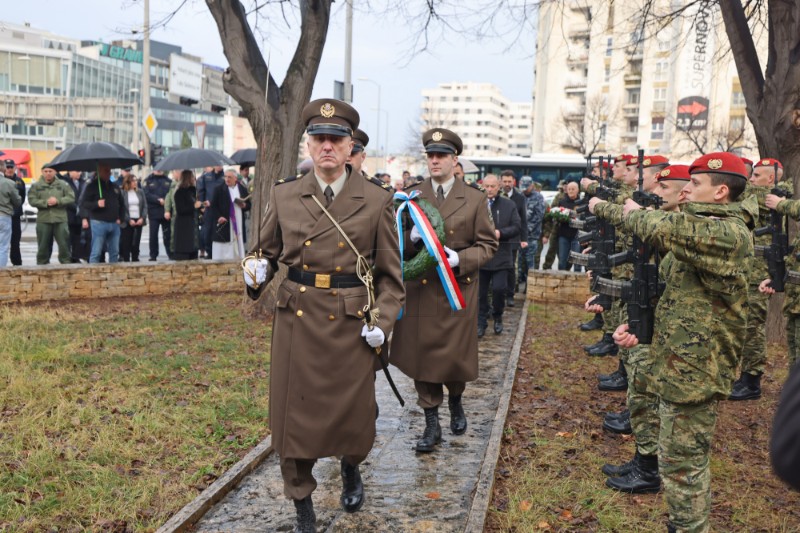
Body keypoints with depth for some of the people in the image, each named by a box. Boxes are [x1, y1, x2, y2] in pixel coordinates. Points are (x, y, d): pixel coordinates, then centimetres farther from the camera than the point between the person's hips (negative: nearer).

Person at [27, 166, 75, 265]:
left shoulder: (62, 185, 6)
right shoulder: (36, 186, 6)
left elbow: (71, 198, -2)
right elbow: (32, 200, -3)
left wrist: (58, 201, -14)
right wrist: (46, 202, -15)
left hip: (60, 219, 0)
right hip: (43, 220, 0)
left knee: (64, 244, 0)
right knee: (43, 245, 7)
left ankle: (66, 262, 10)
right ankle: (42, 264, 16)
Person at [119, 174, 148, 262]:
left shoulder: (140, 192, 9)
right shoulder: (122, 193, -4)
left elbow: (145, 206, 8)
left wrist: (142, 218, -5)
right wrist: (129, 220, -13)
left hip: (139, 221, 4)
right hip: (127, 223, -3)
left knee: (136, 243, 6)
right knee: (126, 244, 0)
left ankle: (135, 260, 12)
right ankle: (126, 261, 4)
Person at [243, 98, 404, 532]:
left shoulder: (376, 199, -2)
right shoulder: (284, 195, 2)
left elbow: (391, 274, 2)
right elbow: (267, 251, 13)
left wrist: (383, 322, -8)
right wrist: (257, 277, -8)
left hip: (352, 325, -1)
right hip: (296, 321, 1)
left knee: (354, 417, 8)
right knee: (295, 416, 6)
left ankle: (350, 469, 44)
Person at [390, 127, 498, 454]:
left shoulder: (475, 199, 2)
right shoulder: (413, 195, 7)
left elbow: (488, 245, 1)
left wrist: (460, 259, -16)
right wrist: (412, 237, -15)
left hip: (458, 289, -1)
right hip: (420, 290, 2)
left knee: (455, 355, 4)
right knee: (422, 355, 4)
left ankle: (455, 402, 36)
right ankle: (431, 424, 16)